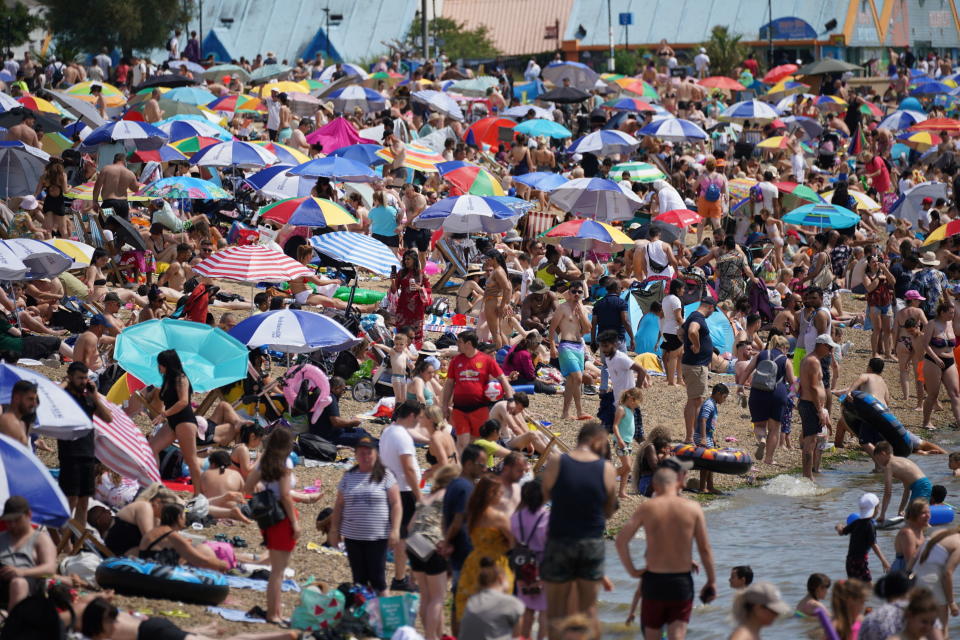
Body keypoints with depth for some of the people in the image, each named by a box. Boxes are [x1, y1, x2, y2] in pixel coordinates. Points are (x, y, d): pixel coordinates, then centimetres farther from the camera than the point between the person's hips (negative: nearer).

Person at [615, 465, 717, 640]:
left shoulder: (646, 508, -2)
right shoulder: (693, 508, -2)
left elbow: (621, 540, -7)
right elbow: (705, 548, -2)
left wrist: (632, 570, 1)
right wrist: (711, 581, 6)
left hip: (654, 580, 0)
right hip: (682, 581, 0)